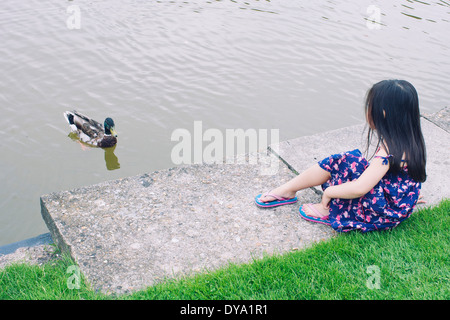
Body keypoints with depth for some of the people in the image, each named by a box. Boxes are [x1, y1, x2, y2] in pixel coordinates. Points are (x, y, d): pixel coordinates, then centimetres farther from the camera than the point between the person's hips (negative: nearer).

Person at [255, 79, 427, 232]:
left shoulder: (388, 152, -30)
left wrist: (329, 192, -19)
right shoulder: (410, 140, -2)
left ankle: (330, 211, -3)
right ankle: (288, 189, 11)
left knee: (348, 163, -21)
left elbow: (359, 188, -34)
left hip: (388, 213, -9)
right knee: (337, 162, 1)